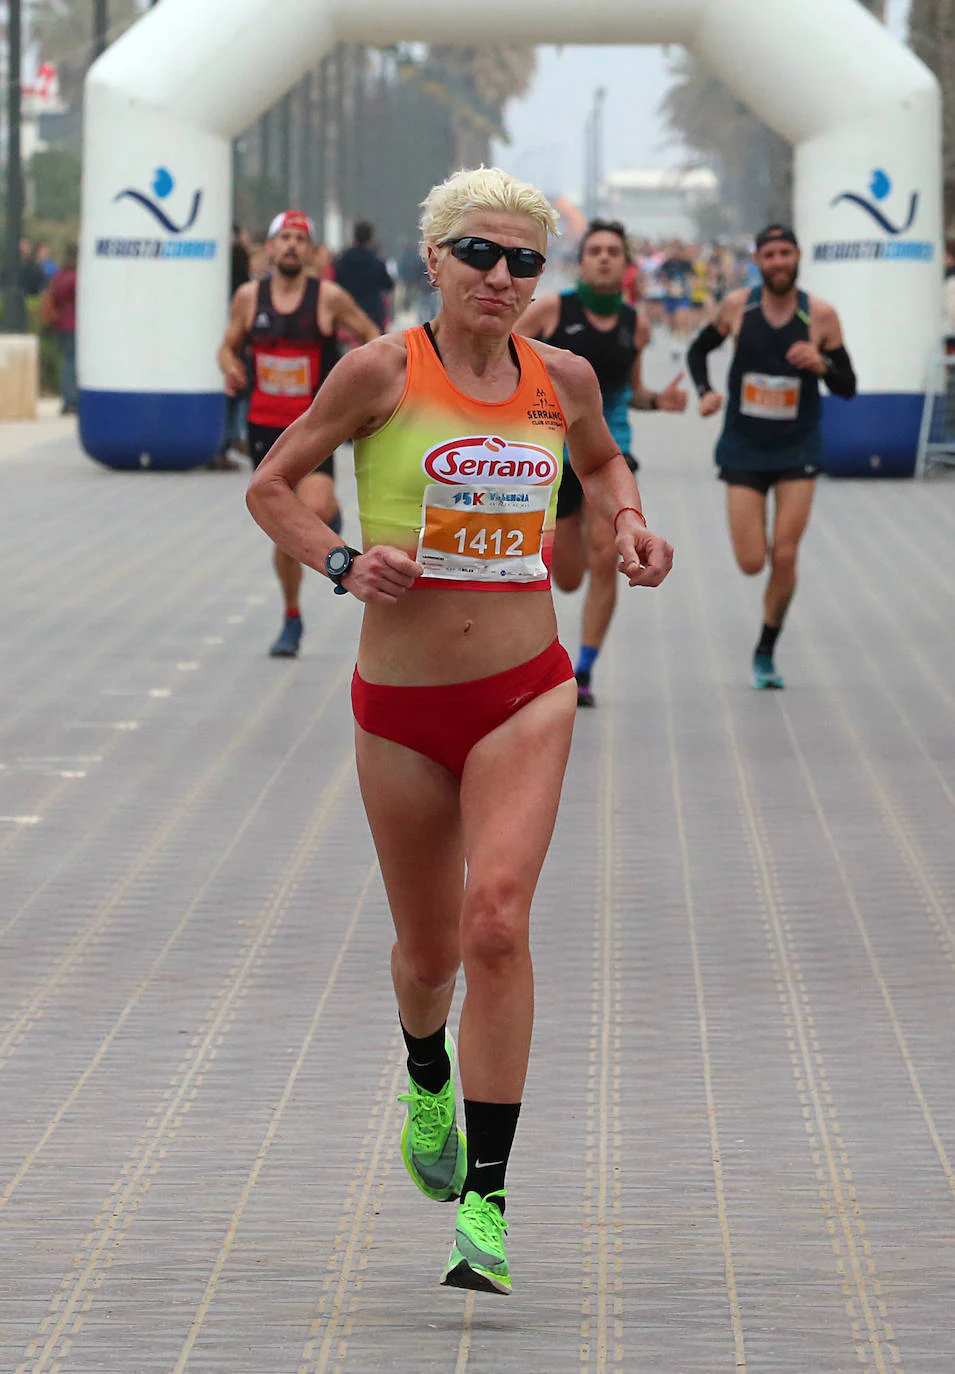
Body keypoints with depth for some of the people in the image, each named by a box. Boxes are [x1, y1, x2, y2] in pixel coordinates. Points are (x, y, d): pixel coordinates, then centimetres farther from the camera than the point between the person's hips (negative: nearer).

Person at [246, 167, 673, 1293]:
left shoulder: (562, 379, 3)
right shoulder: (383, 372, -7)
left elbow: (601, 461, 26)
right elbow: (270, 488, 2)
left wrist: (626, 524, 6)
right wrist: (341, 562, -14)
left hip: (526, 695, 1)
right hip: (400, 703, 0)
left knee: (497, 920, -19)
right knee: (429, 948, 12)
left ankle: (485, 1202, -15)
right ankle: (428, 1076, 50)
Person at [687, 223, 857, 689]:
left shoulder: (820, 315, -7)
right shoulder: (737, 307, -5)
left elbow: (848, 388, -2)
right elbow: (699, 349, 13)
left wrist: (822, 363, -23)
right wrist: (705, 392, -6)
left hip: (797, 449, -1)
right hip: (744, 448, 1)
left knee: (784, 558, -6)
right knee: (751, 562, -6)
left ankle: (766, 651, 14)